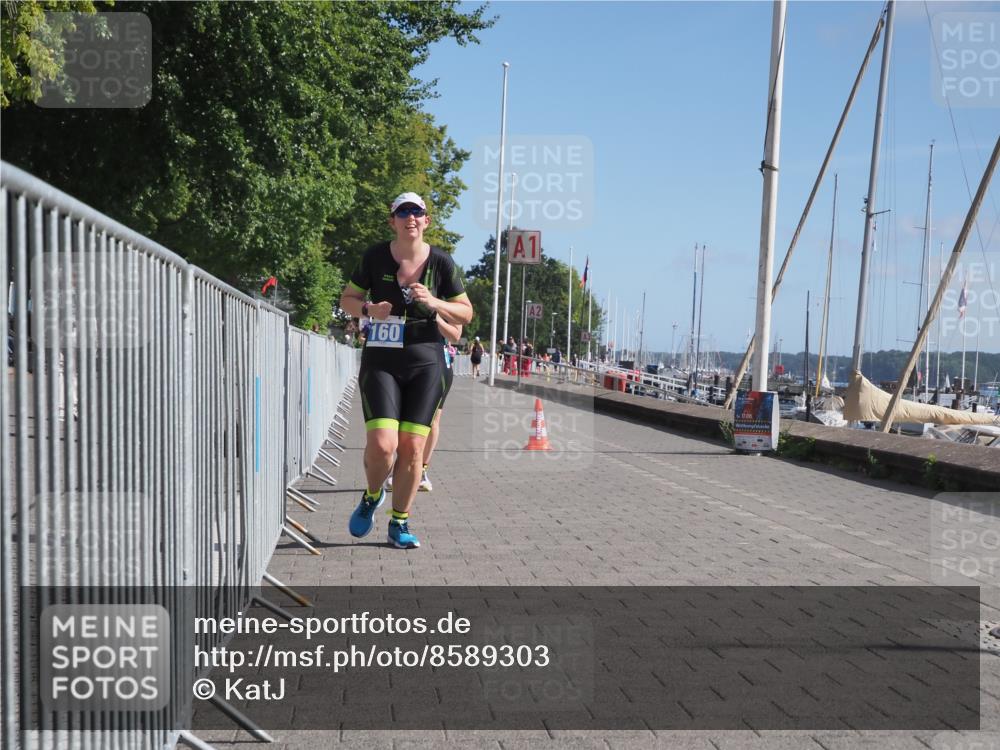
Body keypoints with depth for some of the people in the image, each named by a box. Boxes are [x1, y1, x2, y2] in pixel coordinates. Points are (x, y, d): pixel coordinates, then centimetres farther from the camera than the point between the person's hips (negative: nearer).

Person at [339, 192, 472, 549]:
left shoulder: (441, 262, 1)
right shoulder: (375, 257, 1)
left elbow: (466, 314, 6)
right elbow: (347, 299, 10)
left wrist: (434, 304, -13)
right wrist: (369, 309, -12)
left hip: (426, 363, 1)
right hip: (380, 361, -1)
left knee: (412, 447, -1)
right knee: (381, 445, -15)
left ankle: (399, 523, 16)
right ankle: (372, 496, 18)